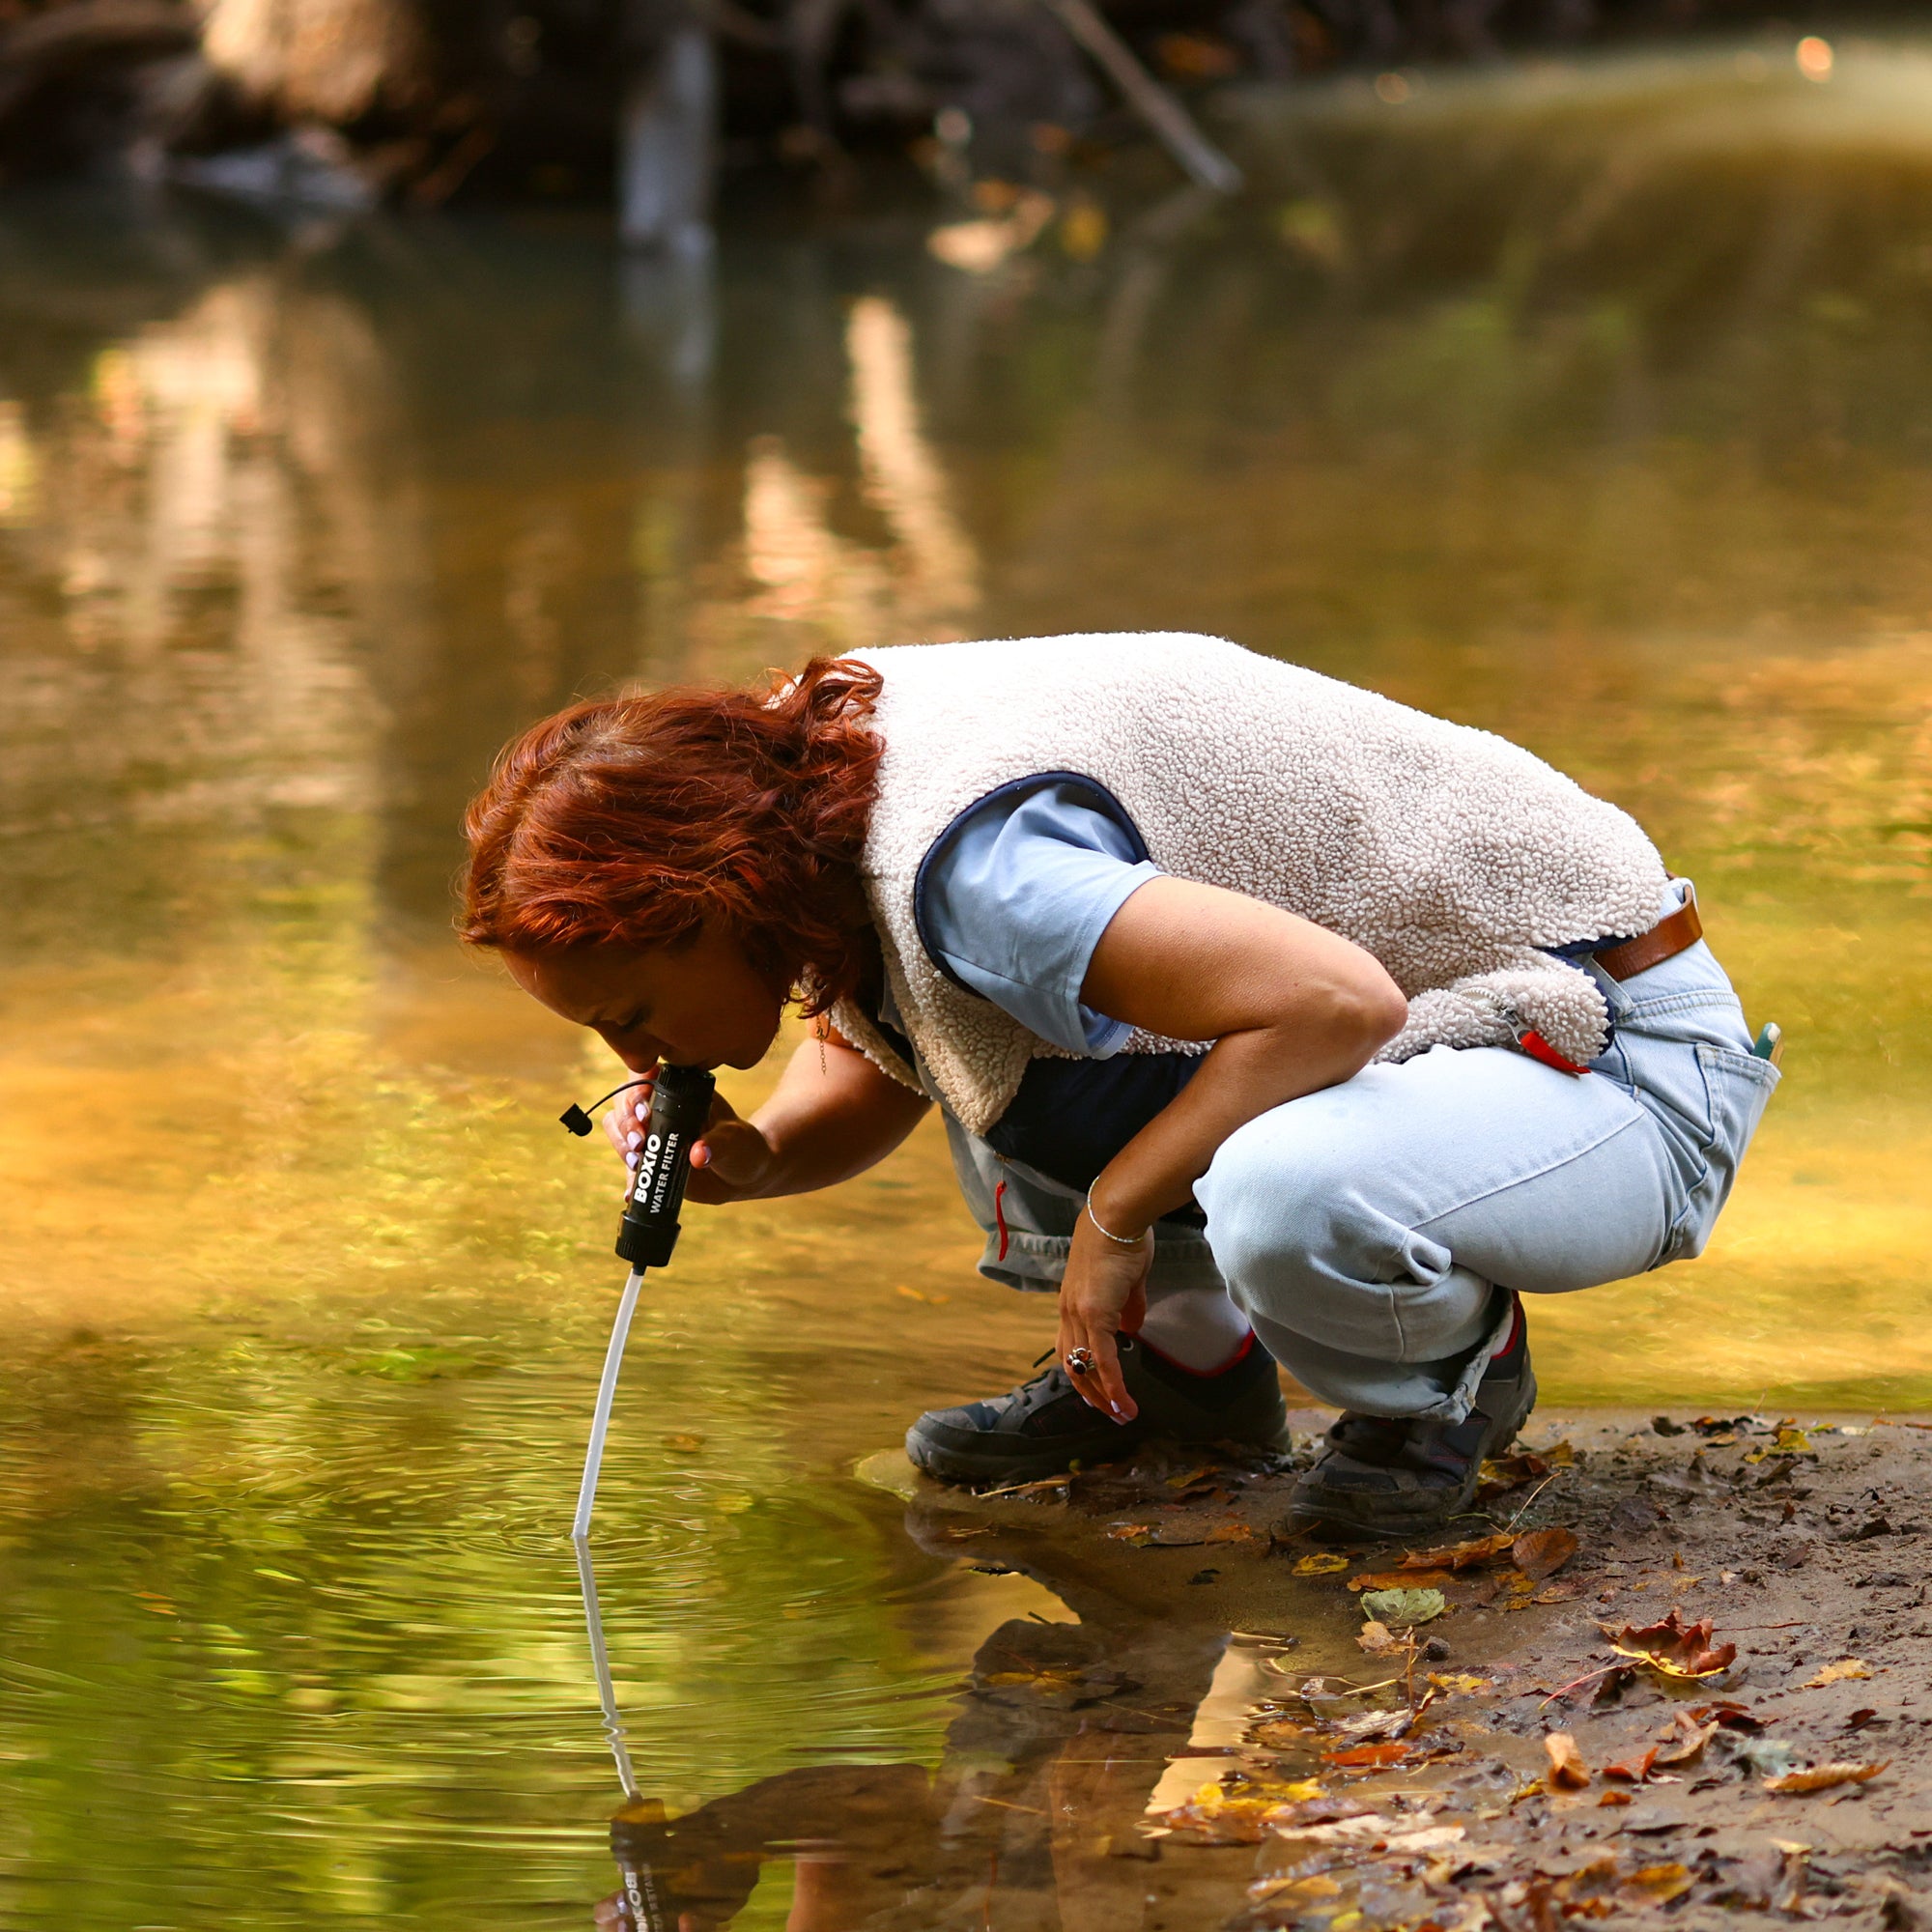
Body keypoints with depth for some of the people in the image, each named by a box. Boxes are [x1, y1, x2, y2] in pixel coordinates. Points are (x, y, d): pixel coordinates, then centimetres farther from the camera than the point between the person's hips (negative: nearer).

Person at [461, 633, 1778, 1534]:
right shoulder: (816, 778, -1)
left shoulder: (964, 869, -30)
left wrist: (1119, 1201, -24)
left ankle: (1456, 1370, -4)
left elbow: (1341, 1000, -36)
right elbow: (869, 1071, 17)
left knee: (1282, 1201, -39)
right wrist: (753, 1157, -5)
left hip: (1629, 1071, -9)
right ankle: (1187, 1358, 19)